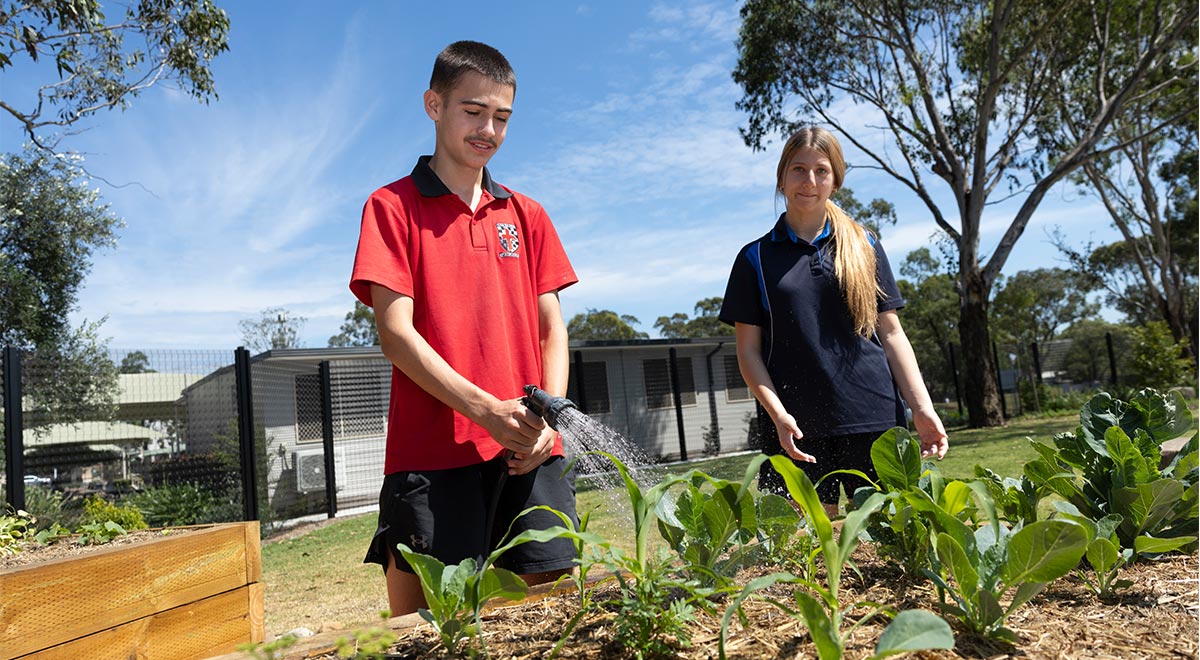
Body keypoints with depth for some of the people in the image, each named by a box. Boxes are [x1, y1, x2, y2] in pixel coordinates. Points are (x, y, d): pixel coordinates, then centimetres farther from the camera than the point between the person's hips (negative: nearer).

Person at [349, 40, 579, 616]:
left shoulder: (526, 215, 17)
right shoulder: (393, 206, 4)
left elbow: (552, 330, 12)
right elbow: (395, 332, -6)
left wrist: (547, 419, -5)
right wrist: (486, 410, -17)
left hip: (529, 453, 4)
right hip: (432, 453, -3)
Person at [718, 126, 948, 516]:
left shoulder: (865, 247, 11)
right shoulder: (756, 258, 6)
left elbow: (891, 333, 9)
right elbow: (748, 350, 2)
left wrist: (922, 407, -1)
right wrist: (778, 415, -11)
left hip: (875, 421, 2)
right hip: (797, 431, -1)